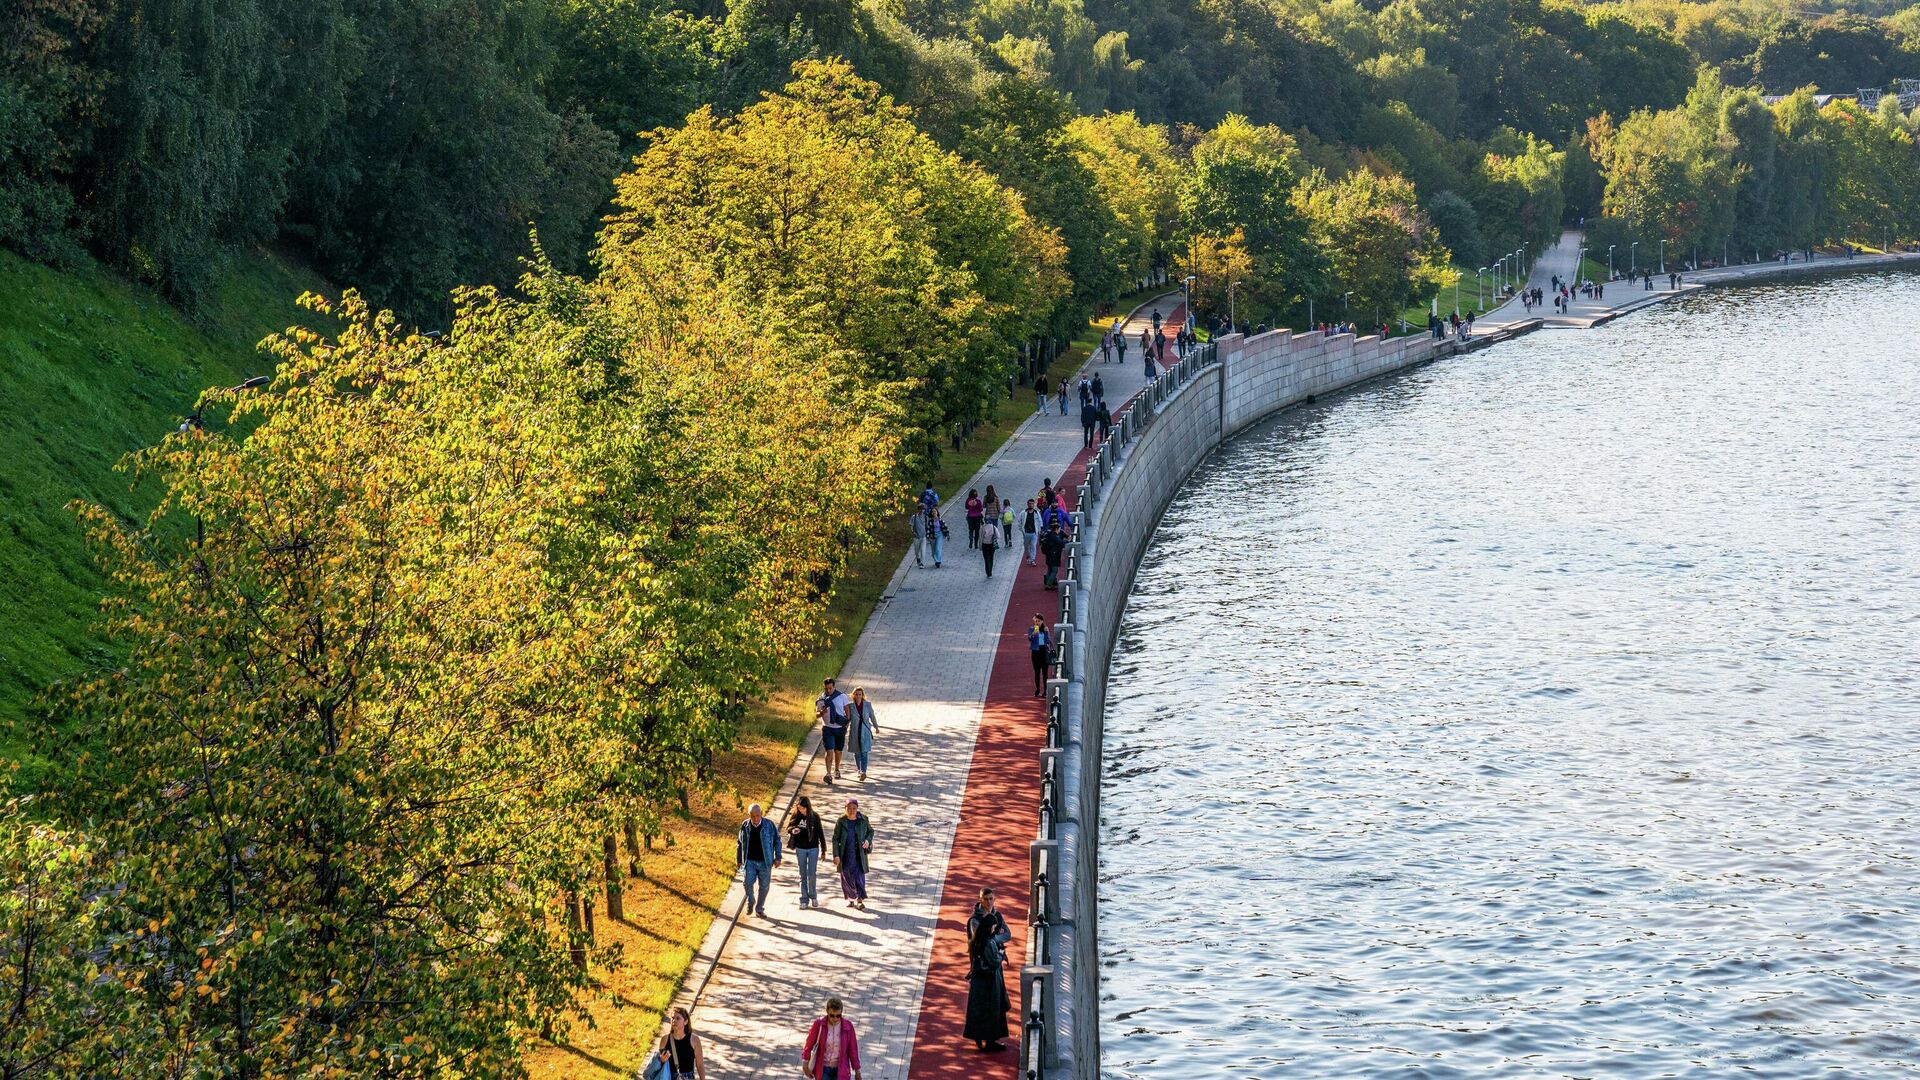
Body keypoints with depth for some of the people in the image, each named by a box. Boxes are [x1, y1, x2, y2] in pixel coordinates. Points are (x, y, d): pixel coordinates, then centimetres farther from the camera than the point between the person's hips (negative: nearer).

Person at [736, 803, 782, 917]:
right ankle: (750, 902, 15)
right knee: (748, 882, -13)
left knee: (764, 886, 4)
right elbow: (740, 843, 11)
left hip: (765, 862, 0)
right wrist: (739, 859, 13)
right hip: (750, 861, 0)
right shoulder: (745, 825, -2)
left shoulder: (769, 825, -7)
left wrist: (777, 857, 0)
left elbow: (777, 841, 3)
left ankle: (759, 909, 21)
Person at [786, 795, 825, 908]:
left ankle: (813, 896, 16)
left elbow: (820, 833, 1)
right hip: (800, 849, 1)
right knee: (803, 875, 5)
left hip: (813, 848, -1)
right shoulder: (795, 816, -3)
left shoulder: (815, 817, -4)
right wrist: (792, 830, -20)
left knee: (812, 874, -4)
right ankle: (804, 900, 12)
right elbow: (788, 828, 5)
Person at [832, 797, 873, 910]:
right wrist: (836, 855, -9)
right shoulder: (841, 821, -5)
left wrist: (868, 840, -9)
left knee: (859, 876, -5)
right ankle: (850, 899, 22)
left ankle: (860, 900, 1)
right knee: (846, 877, 7)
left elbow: (871, 831, 13)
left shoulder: (863, 819, -3)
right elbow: (835, 839, -4)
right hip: (845, 855, 0)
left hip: (859, 854, 0)